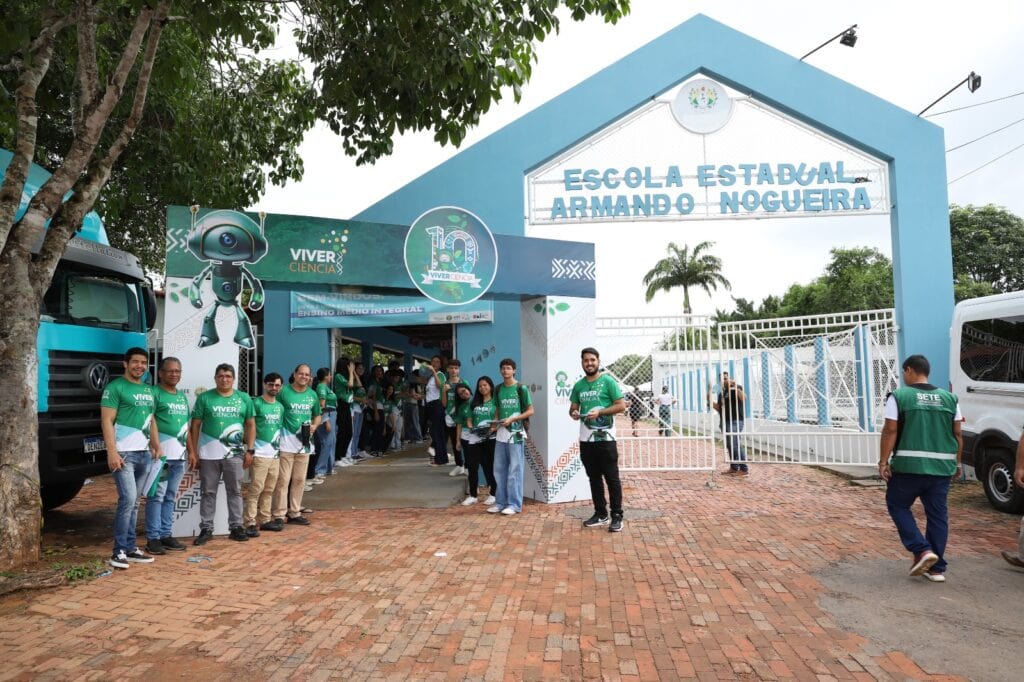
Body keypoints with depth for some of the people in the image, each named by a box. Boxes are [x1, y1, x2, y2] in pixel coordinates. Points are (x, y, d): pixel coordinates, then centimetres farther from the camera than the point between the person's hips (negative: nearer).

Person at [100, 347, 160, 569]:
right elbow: (106, 421, -11)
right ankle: (119, 551, -4)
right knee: (127, 499, -13)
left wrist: (157, 447, 16)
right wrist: (112, 452, -19)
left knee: (134, 503, 10)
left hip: (144, 454, 7)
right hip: (124, 453, -7)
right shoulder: (115, 387, -6)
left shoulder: (148, 390, 16)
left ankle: (131, 548, 16)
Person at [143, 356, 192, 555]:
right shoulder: (155, 393, -4)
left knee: (170, 496, 11)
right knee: (157, 495, -5)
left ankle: (165, 535, 18)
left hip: (179, 454, 7)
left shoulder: (182, 396, 19)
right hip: (161, 452, -7)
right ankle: (153, 538, 1)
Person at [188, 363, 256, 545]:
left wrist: (250, 450, 1)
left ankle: (236, 527, 18)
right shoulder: (204, 398, 1)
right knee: (208, 492, 6)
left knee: (235, 491, 9)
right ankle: (206, 529, 15)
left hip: (235, 453, 1)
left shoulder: (244, 398, 5)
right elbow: (195, 426, 2)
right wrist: (192, 451, -3)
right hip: (208, 453, -1)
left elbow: (251, 425, 8)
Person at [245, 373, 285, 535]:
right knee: (256, 488, -7)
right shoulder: (256, 403, -7)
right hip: (260, 453, -6)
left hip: (275, 453, 6)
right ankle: (250, 523, -2)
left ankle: (265, 520, 20)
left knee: (269, 490, 12)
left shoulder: (280, 406, 13)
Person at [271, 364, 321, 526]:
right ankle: (279, 514, 5)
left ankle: (294, 513, 23)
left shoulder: (312, 395, 11)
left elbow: (317, 415, 22)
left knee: (299, 480, 12)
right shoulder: (283, 392, -5)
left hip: (304, 443, 6)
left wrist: (314, 426, 2)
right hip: (286, 443, -5)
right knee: (283, 480, -4)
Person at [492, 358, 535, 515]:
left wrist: (512, 419, -14)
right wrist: (496, 422, -1)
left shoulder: (521, 388, -5)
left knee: (515, 470, 0)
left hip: (516, 433, -5)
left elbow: (530, 411, -5)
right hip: (501, 433, 5)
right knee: (499, 469, 8)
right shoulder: (498, 389, 10)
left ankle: (514, 504, 7)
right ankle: (500, 502, 18)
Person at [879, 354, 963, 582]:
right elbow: (957, 435, 10)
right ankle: (937, 568, 15)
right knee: (937, 514, 12)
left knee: (897, 505, 12)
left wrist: (883, 461, -5)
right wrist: (957, 463, 20)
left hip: (909, 465, -4)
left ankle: (922, 550, -2)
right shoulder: (949, 398, 9)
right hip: (942, 467, 5)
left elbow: (890, 431, -10)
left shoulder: (899, 396, -5)